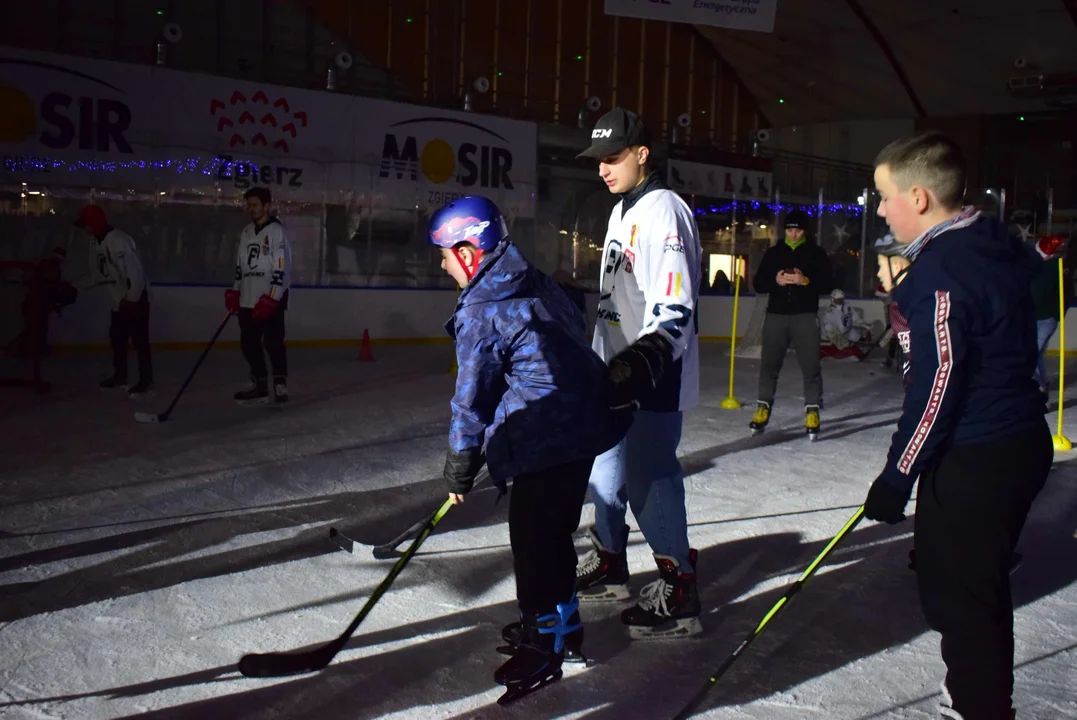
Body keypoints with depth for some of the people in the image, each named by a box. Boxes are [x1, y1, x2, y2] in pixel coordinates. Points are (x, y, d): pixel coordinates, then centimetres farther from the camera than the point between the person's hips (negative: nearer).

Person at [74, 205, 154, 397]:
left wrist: (132, 299, -23)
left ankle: (146, 380, 4)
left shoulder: (117, 240, -25)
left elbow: (133, 270, -28)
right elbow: (97, 273, 15)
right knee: (117, 337, 15)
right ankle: (120, 375, 29)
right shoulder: (97, 241, 6)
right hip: (119, 299, 10)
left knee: (139, 340, -4)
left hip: (135, 298, -10)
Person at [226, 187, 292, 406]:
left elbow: (281, 269, -15)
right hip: (248, 299, 8)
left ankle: (280, 384, 2)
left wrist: (270, 300, -20)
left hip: (270, 300, -8)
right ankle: (259, 385, 18)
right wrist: (234, 292, 15)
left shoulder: (276, 231, -9)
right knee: (249, 343, 9)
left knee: (273, 342, -8)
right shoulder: (246, 233, 15)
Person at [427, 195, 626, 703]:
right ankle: (561, 622, 33)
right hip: (585, 422, 10)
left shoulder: (480, 311, -12)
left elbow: (473, 394, -9)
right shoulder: (537, 284, 12)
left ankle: (545, 645, 10)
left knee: (533, 534, 1)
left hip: (547, 436, -9)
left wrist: (460, 465, 2)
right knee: (553, 528, 20)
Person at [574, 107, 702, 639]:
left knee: (648, 479, -8)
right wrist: (600, 361, 27)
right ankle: (610, 566, 34)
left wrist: (641, 366, -34)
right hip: (617, 371, 10)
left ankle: (679, 593, 3)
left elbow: (675, 307, -24)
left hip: (654, 377, -10)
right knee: (605, 467, 18)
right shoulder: (621, 211, 15)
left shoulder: (662, 210, -16)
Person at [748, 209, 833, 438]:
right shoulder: (773, 253, 9)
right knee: (769, 363, 4)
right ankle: (763, 408, 14)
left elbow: (827, 285, -2)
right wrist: (775, 280, -14)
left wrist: (805, 281, -19)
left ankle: (812, 411, 5)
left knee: (810, 365, -3)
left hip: (805, 316, -2)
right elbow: (758, 283, 6)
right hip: (776, 315, 2)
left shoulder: (816, 253, 4)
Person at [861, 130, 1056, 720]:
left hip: (972, 463, -10)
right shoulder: (996, 247, 8)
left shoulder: (940, 273, -21)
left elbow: (935, 389, -23)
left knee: (957, 597, 1)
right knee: (981, 584, 22)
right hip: (1021, 442, 10)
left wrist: (897, 476, -16)